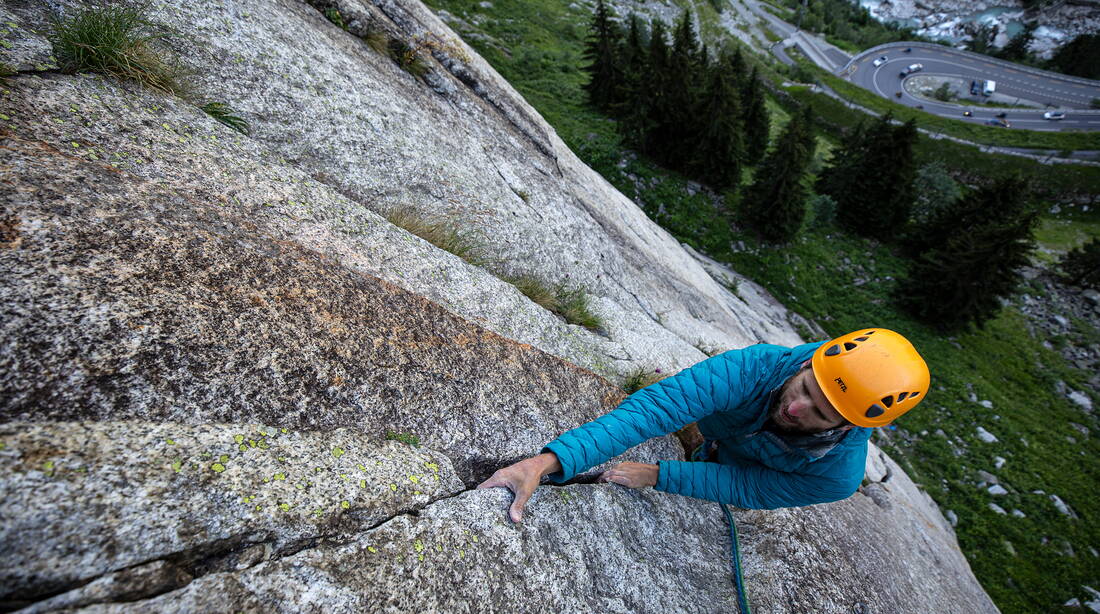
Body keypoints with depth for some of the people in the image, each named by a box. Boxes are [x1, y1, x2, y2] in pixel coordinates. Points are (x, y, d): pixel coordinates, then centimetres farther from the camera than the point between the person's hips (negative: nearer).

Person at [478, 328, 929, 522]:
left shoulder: (837, 478, -42)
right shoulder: (758, 366, -48)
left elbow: (744, 488, -31)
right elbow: (653, 407, -58)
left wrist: (655, 475, -43)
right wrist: (549, 462, -69)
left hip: (750, 467, 1)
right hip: (719, 420, 0)